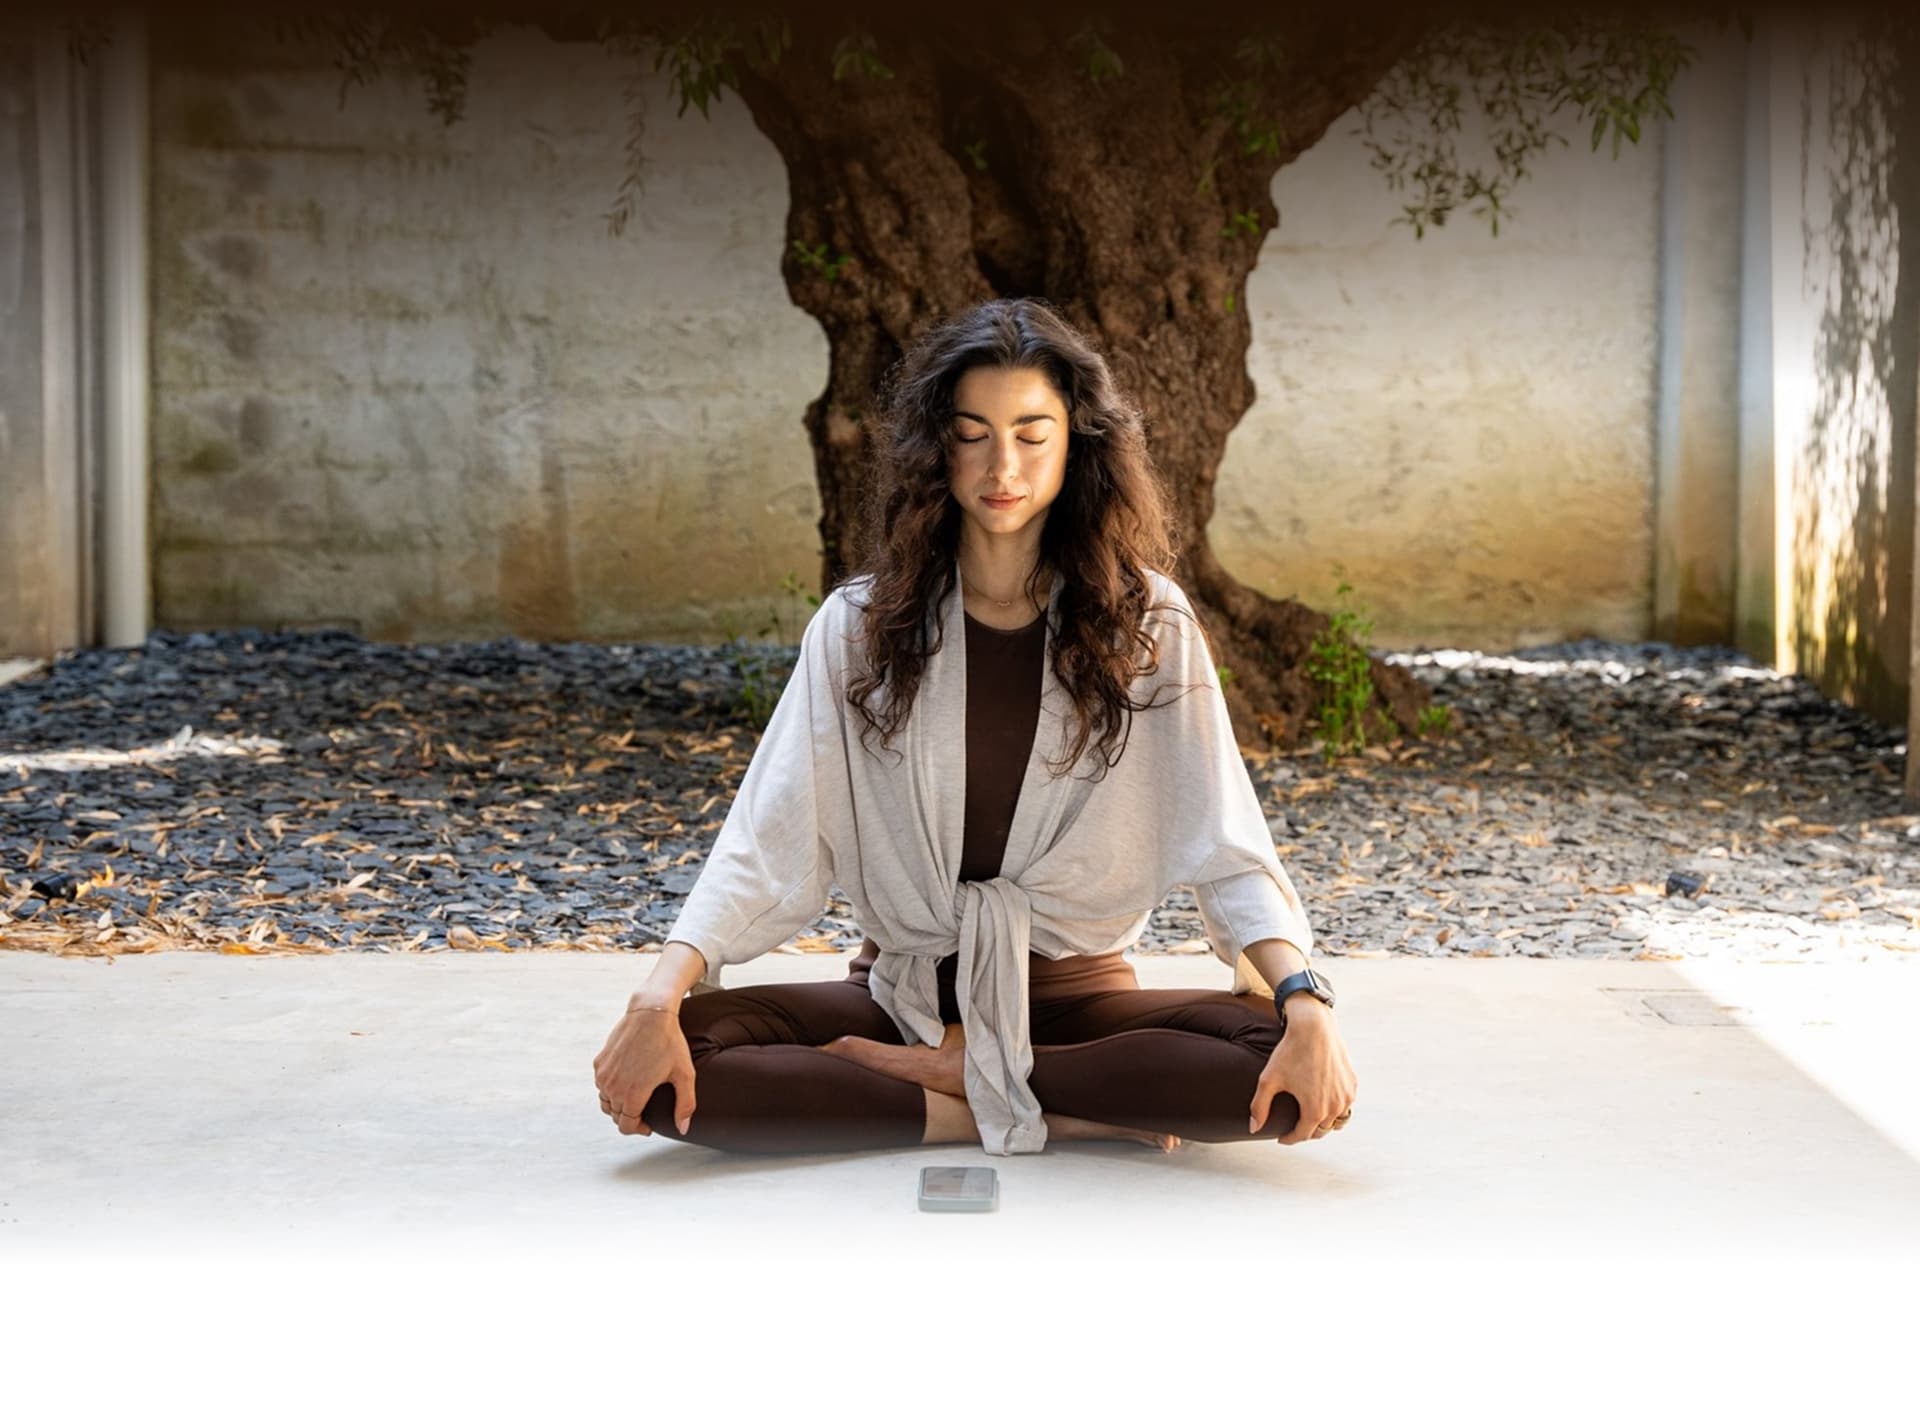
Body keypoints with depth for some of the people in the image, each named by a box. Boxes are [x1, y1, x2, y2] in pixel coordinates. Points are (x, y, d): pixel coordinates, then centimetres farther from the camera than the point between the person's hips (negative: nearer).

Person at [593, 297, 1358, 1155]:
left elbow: (1228, 850, -7)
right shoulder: (859, 627, 1)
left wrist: (1307, 1004, -25)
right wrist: (657, 1002, -23)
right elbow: (766, 848, -6)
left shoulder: (1144, 624, -1)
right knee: (665, 1066, -27)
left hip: (1075, 996, -1)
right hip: (899, 997, 1)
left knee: (1276, 1063, -31)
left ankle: (947, 1073, -17)